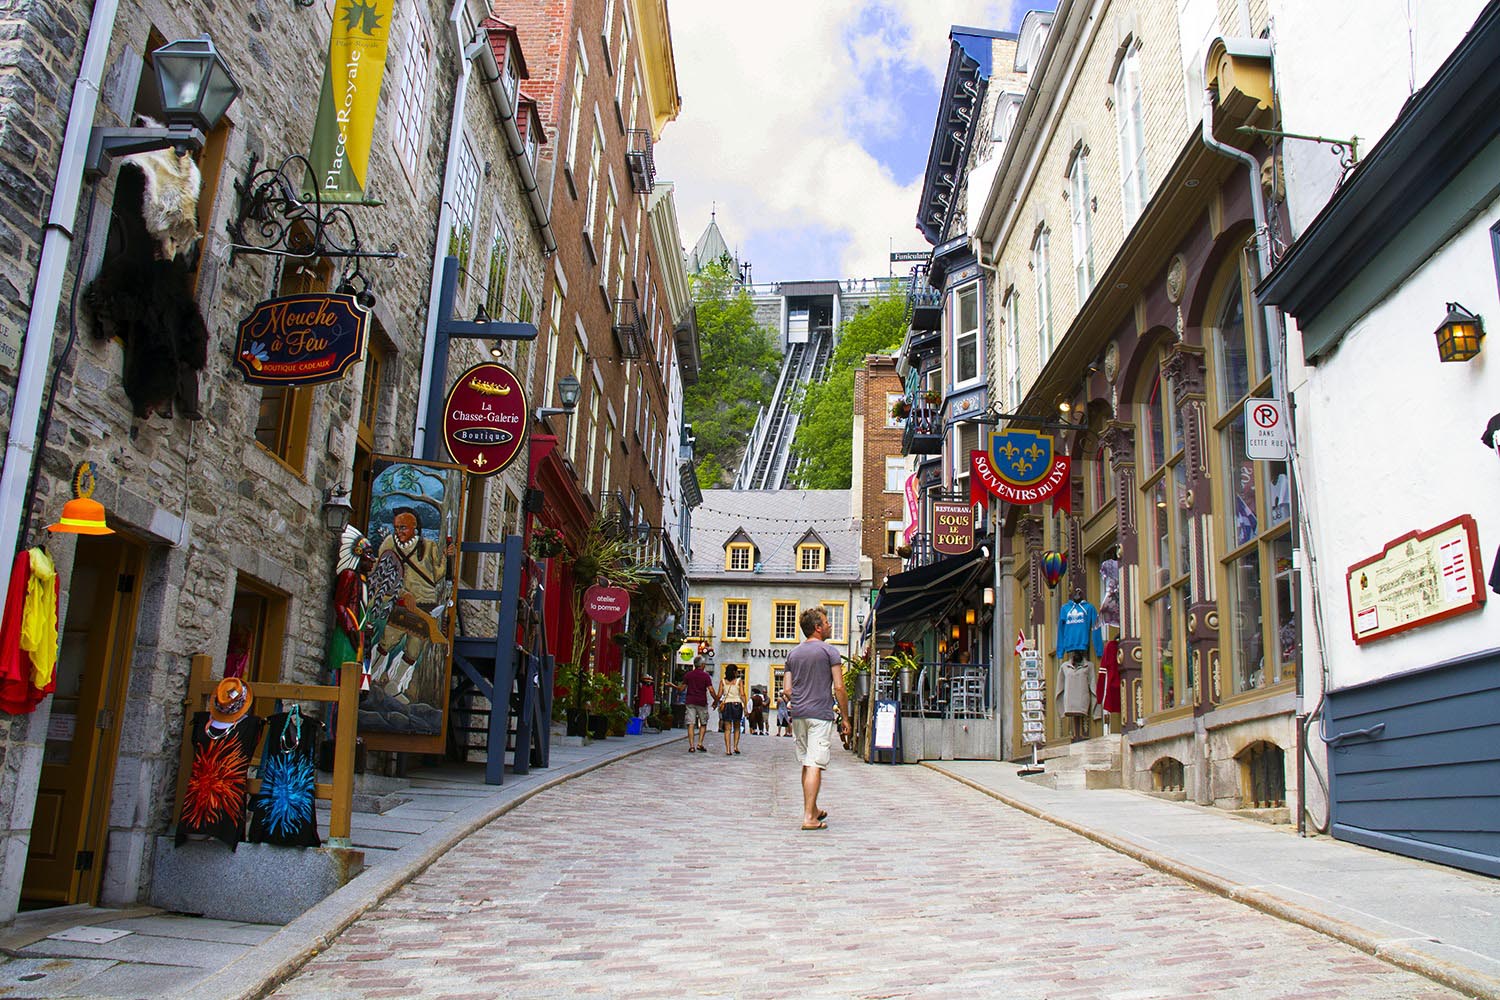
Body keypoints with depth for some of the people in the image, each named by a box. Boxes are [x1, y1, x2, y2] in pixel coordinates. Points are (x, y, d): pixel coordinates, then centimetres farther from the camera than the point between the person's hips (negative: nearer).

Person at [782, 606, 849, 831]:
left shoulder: (793, 654, 12)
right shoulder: (829, 651, -4)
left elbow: (786, 690, 10)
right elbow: (838, 688, -8)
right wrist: (845, 718, -1)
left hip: (798, 714, 6)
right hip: (821, 715, -6)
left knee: (806, 765, 15)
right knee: (815, 766, -7)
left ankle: (813, 810, 27)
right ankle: (809, 817, -10)